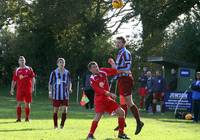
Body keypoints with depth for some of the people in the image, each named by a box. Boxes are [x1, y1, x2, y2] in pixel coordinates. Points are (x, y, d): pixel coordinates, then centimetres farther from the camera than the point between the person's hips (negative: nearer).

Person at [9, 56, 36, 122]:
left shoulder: (29, 69, 6)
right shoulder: (17, 70, 9)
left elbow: (33, 78, 3)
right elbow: (14, 80, 10)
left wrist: (32, 87, -7)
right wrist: (12, 89, 1)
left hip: (28, 89, 0)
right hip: (20, 89, 0)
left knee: (27, 103, 5)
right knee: (19, 103, -7)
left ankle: (27, 118, 14)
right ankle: (19, 118, -3)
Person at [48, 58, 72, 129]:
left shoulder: (67, 72, 7)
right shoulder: (54, 72, -1)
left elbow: (69, 82, 18)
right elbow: (50, 83, 3)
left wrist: (69, 88, -1)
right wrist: (50, 92, -3)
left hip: (65, 94, 2)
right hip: (56, 94, -2)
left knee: (64, 110, -6)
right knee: (55, 110, 3)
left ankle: (62, 124, 5)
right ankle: (55, 125, 14)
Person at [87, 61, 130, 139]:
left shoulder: (103, 71, 2)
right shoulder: (92, 79, -15)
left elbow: (114, 71, 14)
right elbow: (100, 91, -23)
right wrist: (110, 94, -31)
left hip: (107, 98, 7)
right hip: (99, 99, -7)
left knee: (121, 112, 2)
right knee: (98, 115, -25)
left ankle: (121, 133, 12)